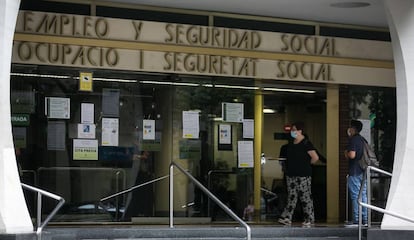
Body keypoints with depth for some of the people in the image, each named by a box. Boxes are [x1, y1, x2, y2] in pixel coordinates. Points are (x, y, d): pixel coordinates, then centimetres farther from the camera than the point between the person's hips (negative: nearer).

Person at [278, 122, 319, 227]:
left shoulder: (306, 143, -10)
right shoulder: (292, 144, 12)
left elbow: (315, 157, -14)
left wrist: (307, 164, -1)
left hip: (303, 175, -7)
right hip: (291, 174, 7)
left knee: (305, 197, -3)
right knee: (291, 196, 6)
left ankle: (310, 219, 3)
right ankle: (287, 218, 5)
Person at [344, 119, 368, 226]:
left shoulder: (352, 139, -11)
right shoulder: (363, 140, 15)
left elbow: (352, 155, -22)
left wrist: (346, 153, 1)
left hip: (354, 172, -8)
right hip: (363, 171, 8)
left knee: (355, 196, -6)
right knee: (363, 195, 9)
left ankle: (356, 220, -7)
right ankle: (365, 219, 10)